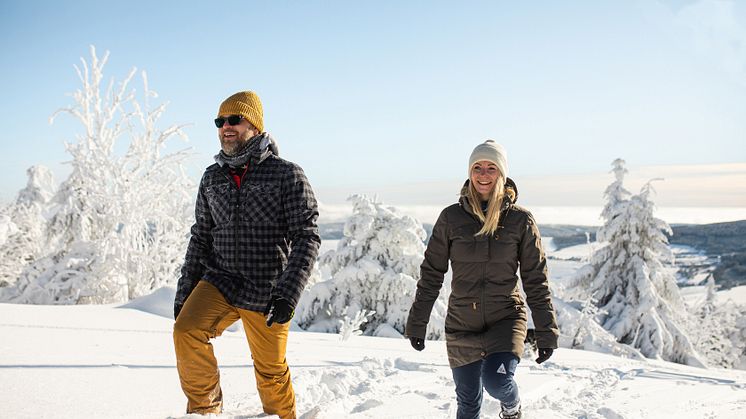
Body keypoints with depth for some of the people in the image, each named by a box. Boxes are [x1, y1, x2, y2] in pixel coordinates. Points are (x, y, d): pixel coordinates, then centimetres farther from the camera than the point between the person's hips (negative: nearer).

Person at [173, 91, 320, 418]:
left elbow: (306, 238, -12)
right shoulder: (212, 178, 8)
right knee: (186, 331, -21)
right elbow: (200, 237, 16)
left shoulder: (287, 174, -7)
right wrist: (184, 291, 11)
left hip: (266, 294, -3)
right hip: (218, 283, 4)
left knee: (271, 372, 6)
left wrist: (288, 294, -21)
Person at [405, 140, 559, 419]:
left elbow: (536, 280, -1)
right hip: (461, 323, 2)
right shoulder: (451, 218, -3)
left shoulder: (520, 220, -4)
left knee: (497, 380, -24)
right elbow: (431, 274, 2)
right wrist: (417, 323, 2)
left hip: (506, 318, -1)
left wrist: (546, 332, -2)